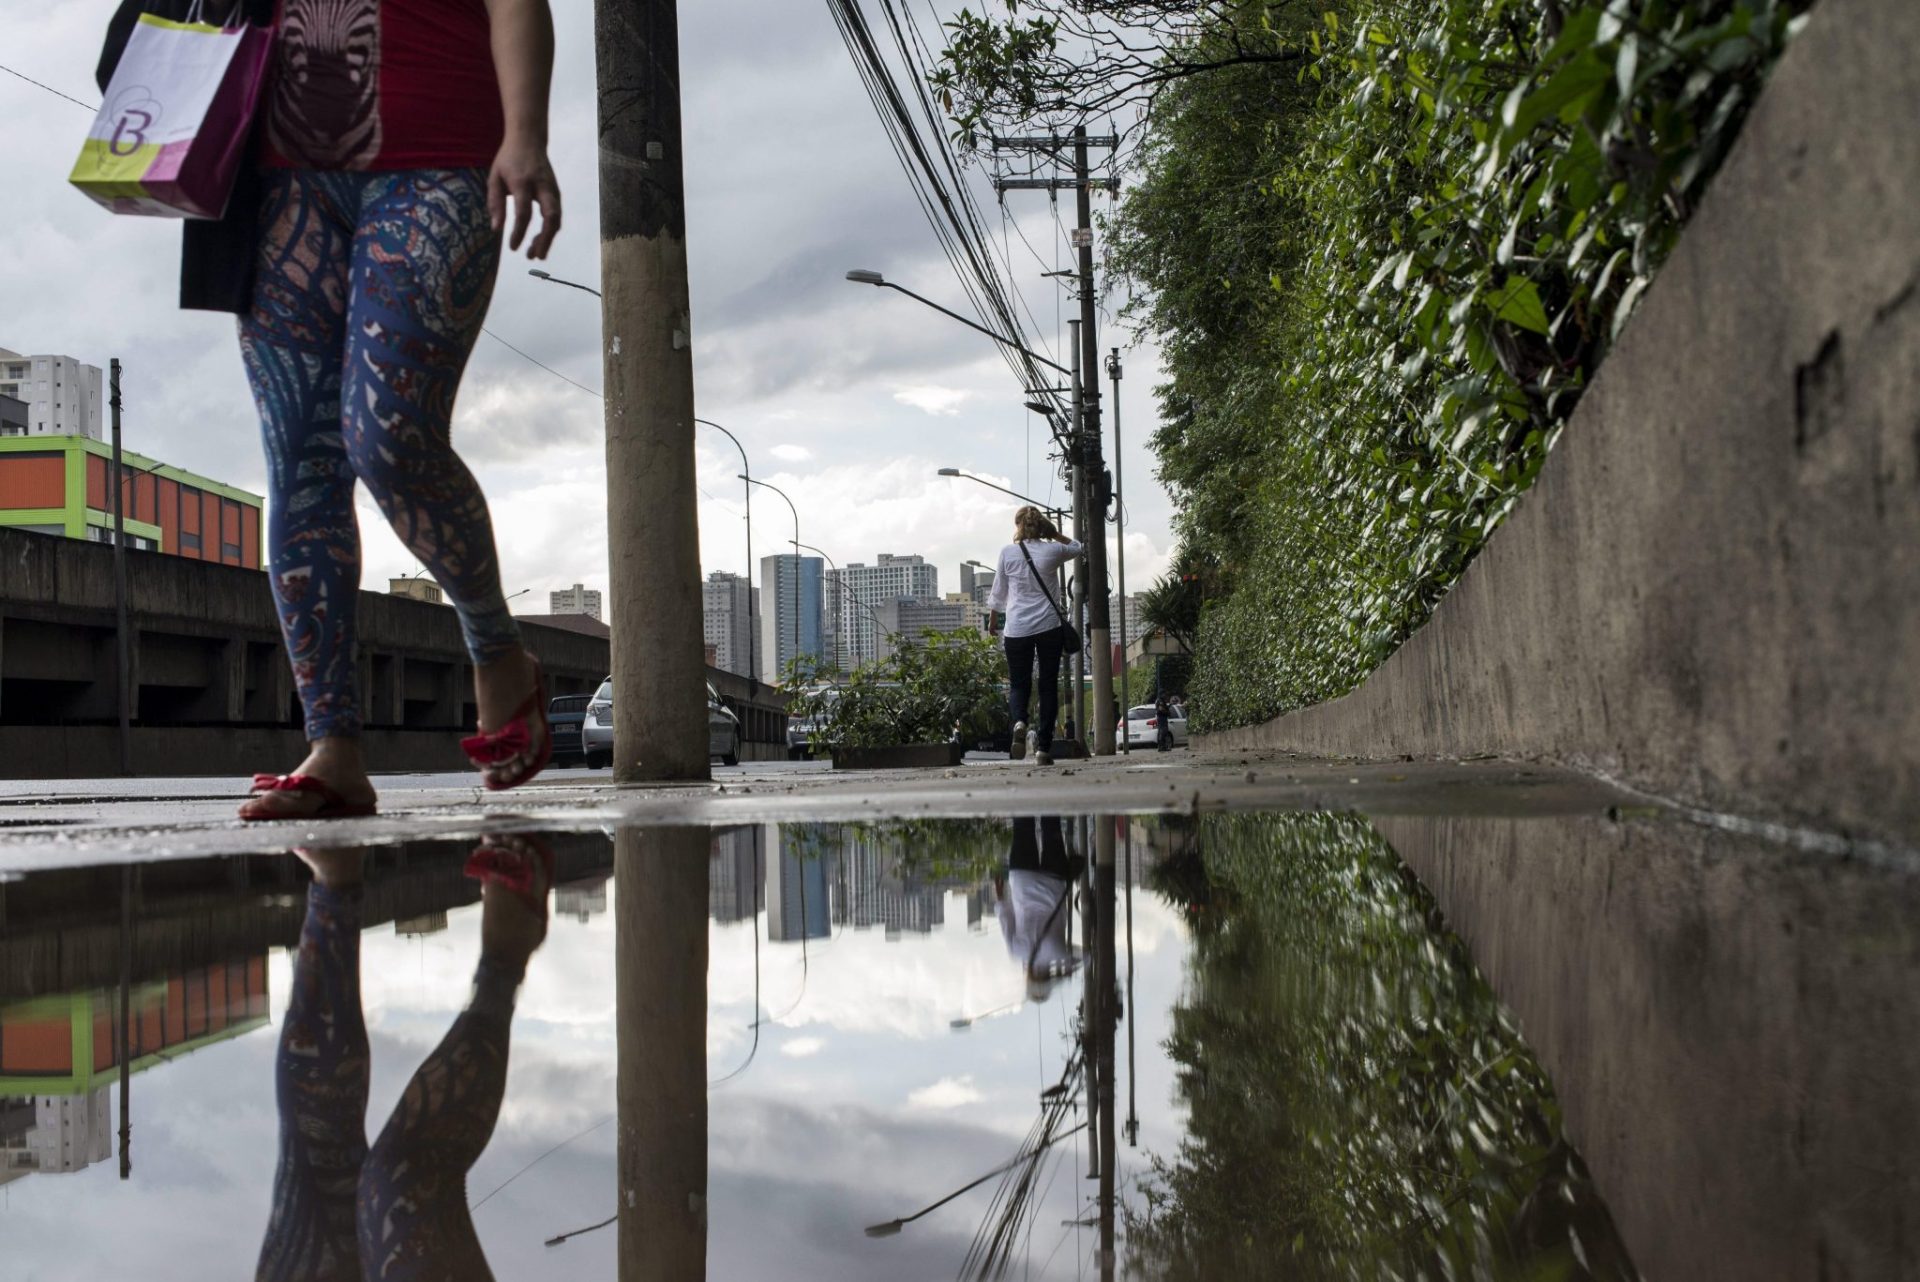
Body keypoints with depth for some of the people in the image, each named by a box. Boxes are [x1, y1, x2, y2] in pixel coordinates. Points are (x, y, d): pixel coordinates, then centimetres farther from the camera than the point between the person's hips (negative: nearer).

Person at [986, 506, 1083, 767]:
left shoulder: (1007, 552, -1)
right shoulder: (1053, 551, 0)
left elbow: (998, 594, 9)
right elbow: (1077, 547, 24)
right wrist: (1053, 533, 13)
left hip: (1017, 628, 0)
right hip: (1050, 626, 0)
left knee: (1019, 684, 10)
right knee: (1048, 686, 6)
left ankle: (1019, 722, -22)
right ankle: (1043, 748, 3)